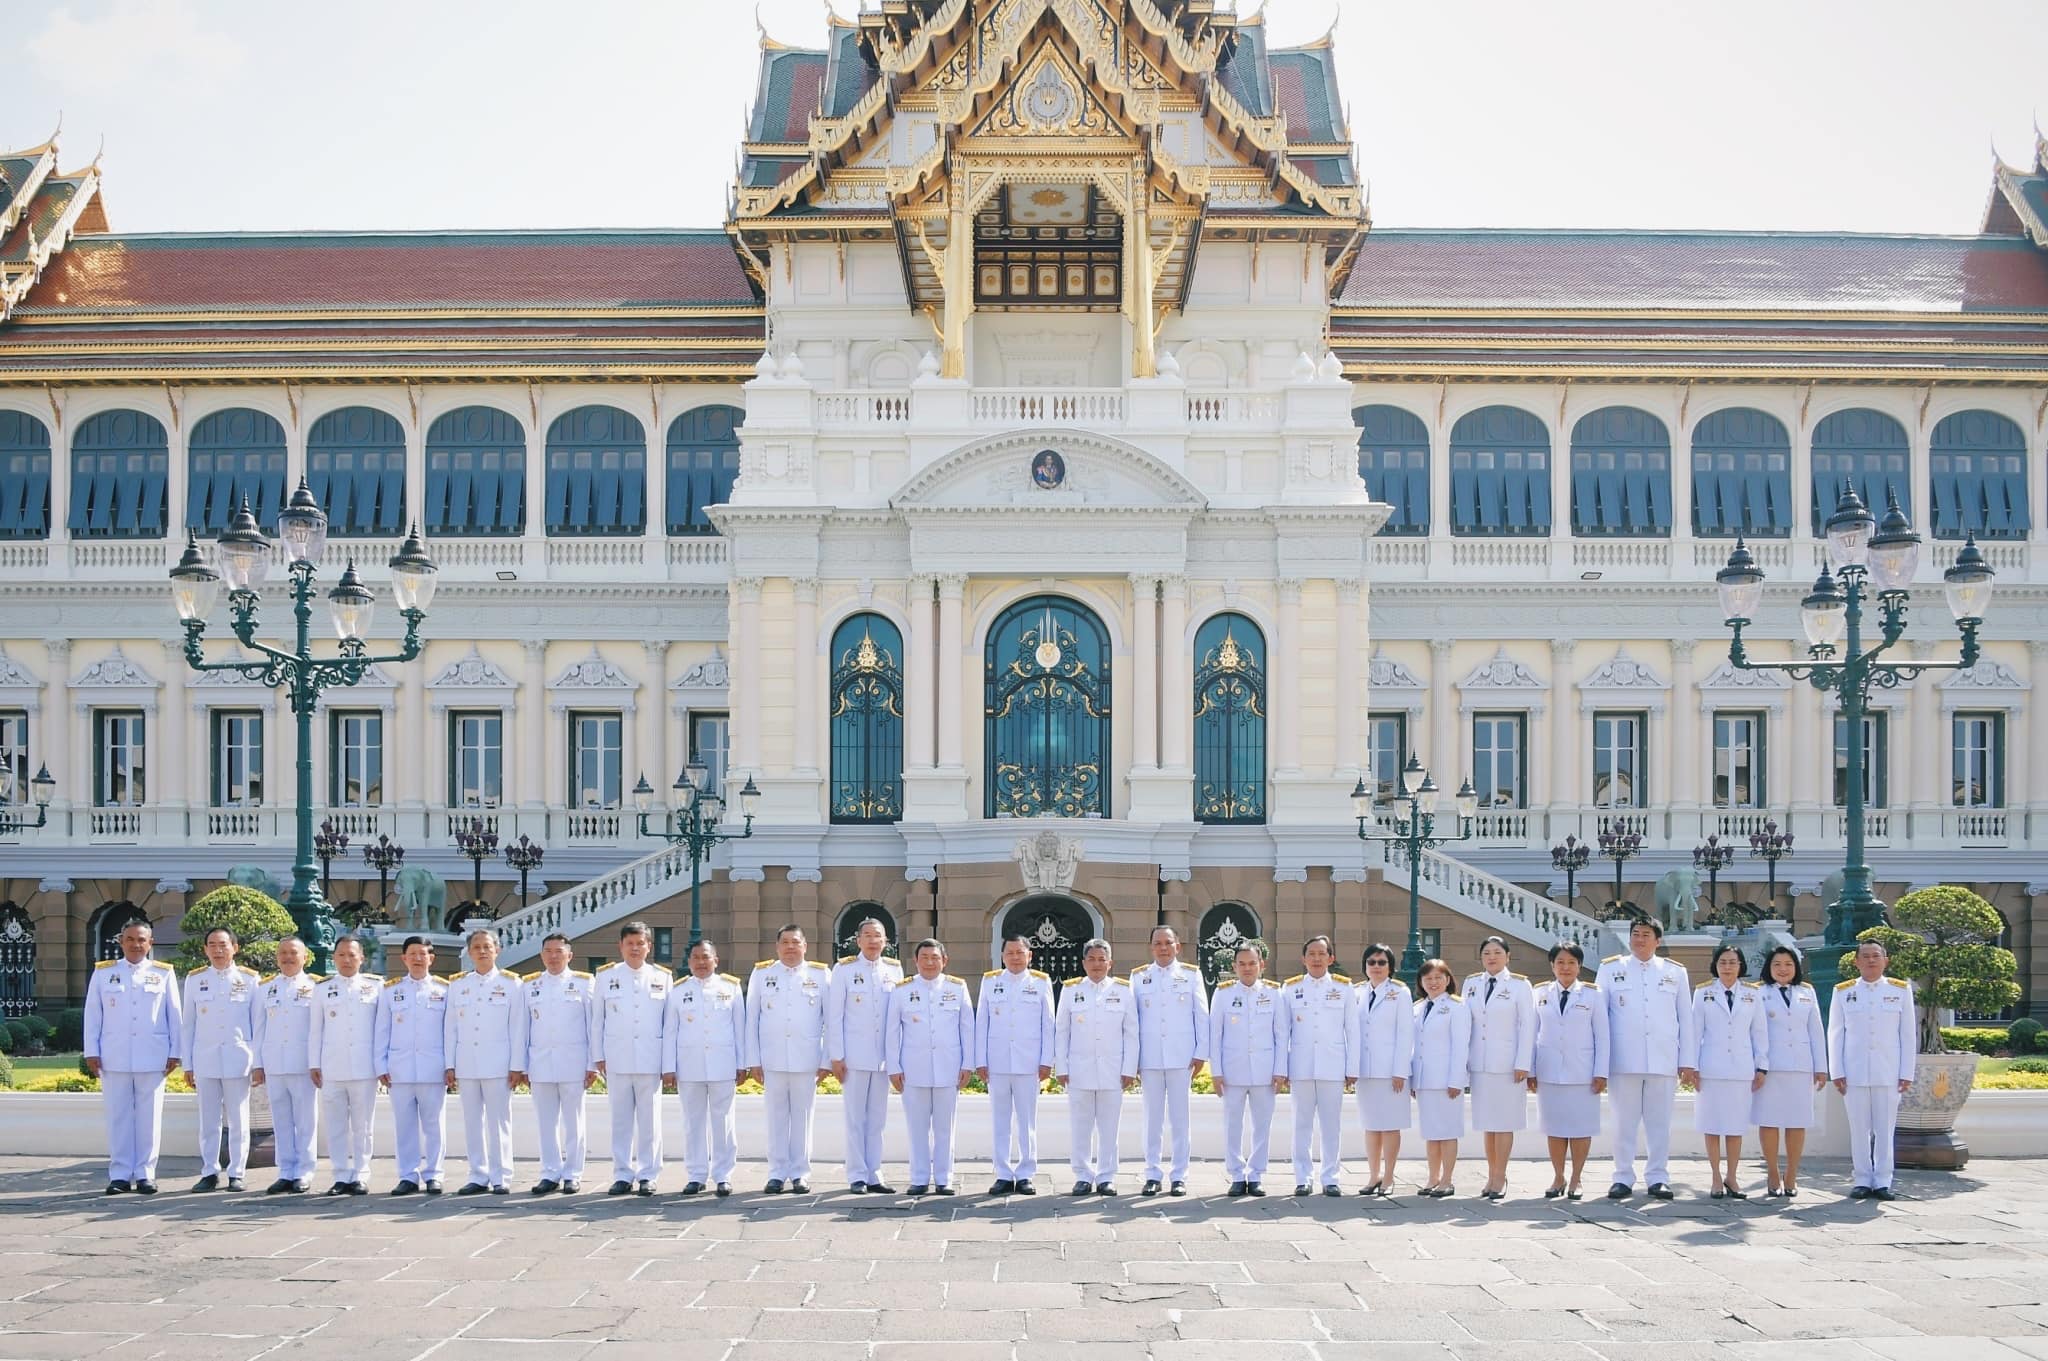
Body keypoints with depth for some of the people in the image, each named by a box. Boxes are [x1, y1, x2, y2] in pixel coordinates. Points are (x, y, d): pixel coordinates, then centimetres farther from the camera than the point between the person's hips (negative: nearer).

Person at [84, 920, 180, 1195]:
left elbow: (175, 1016, 8)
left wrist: (174, 1053, 3)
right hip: (114, 1058, 0)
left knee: (149, 1116, 1)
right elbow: (92, 1014, 8)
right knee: (118, 1116, 1)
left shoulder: (164, 974, 7)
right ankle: (119, 1175, 6)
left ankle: (145, 1174, 7)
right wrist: (91, 1052, 2)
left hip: (152, 1058, 0)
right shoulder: (103, 972, 9)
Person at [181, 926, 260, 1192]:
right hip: (205, 1060, 1)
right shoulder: (194, 980, 8)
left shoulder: (250, 979, 4)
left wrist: (259, 1062, 1)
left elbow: (258, 1024, 5)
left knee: (238, 1120, 2)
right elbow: (187, 1024, 10)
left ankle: (236, 1173, 9)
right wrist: (187, 1064, 6)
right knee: (208, 1121, 4)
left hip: (238, 1060, -1)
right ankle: (209, 1173, 11)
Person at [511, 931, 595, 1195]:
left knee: (573, 1121, 1)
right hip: (540, 1063, 2)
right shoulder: (531, 986, 11)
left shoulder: (584, 983, 4)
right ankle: (550, 1175, 10)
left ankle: (572, 1175, 7)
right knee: (546, 1123, 4)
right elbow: (520, 1028, 10)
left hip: (573, 1064, -2)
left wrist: (593, 1066, -4)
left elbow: (593, 1026, 2)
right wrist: (518, 1066, 6)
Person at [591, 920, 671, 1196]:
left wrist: (668, 1063, 1)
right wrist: (598, 1057, 4)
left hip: (650, 1060, 0)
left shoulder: (663, 978, 7)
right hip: (617, 1060, 0)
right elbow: (597, 1019, 9)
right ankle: (622, 1175, 10)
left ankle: (648, 1176, 8)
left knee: (649, 1121, 2)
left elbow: (669, 1023, 6)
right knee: (620, 1120, 3)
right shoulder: (606, 976, 7)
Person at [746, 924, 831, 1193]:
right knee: (776, 1117, 3)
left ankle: (799, 1174, 9)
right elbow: (752, 1018, 7)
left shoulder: (821, 975, 5)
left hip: (806, 1060, -1)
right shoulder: (761, 974, 8)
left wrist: (827, 1060, 0)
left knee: (802, 1116, 3)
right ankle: (777, 1174, 9)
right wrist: (753, 1060, 2)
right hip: (772, 1059, 1)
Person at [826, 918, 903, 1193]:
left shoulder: (894, 970, 7)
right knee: (855, 1118, 0)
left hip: (884, 1056, 3)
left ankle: (874, 1175, 13)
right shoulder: (844, 969, -1)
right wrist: (836, 1056, -6)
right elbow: (834, 1015, -2)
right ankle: (857, 1176, 6)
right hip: (854, 1056, -3)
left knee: (877, 1119, 7)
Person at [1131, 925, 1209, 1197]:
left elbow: (1202, 1015, 7)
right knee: (1153, 1118, 3)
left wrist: (1201, 1053, 0)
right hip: (1149, 1059, 1)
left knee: (1179, 1118, 0)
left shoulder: (1191, 975, 7)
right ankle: (1153, 1175, 9)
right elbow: (1131, 1019, 9)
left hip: (1181, 1057, -1)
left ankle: (1179, 1176, 5)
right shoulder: (1138, 977, 10)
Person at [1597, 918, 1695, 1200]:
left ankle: (1658, 1178, 10)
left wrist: (1686, 1062, 6)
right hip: (1624, 1061, -1)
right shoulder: (1610, 969, 9)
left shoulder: (1675, 972, 12)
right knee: (1624, 1121, 1)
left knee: (1660, 1122, 3)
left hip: (1663, 1061, 1)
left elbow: (1685, 1019, 12)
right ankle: (1623, 1178, 7)